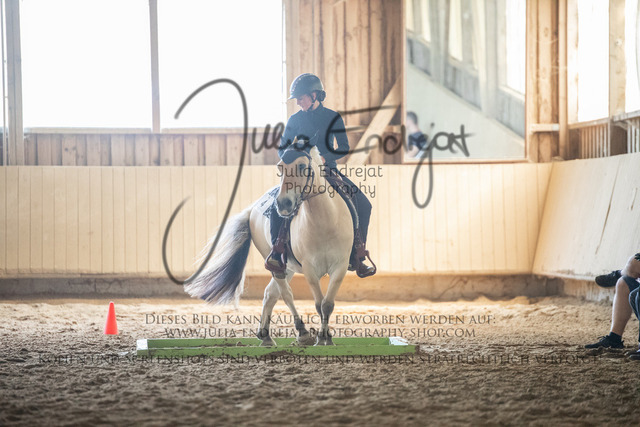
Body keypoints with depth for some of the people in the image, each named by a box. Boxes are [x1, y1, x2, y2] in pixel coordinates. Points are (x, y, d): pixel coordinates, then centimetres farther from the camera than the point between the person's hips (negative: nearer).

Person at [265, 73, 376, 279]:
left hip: (327, 170, 0)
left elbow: (343, 148, -1)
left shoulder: (333, 118, 3)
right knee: (278, 204, -25)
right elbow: (282, 149, 9)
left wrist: (324, 157, -18)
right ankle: (276, 252, -13)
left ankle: (356, 256, -2)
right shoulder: (295, 120, 6)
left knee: (362, 204, -10)